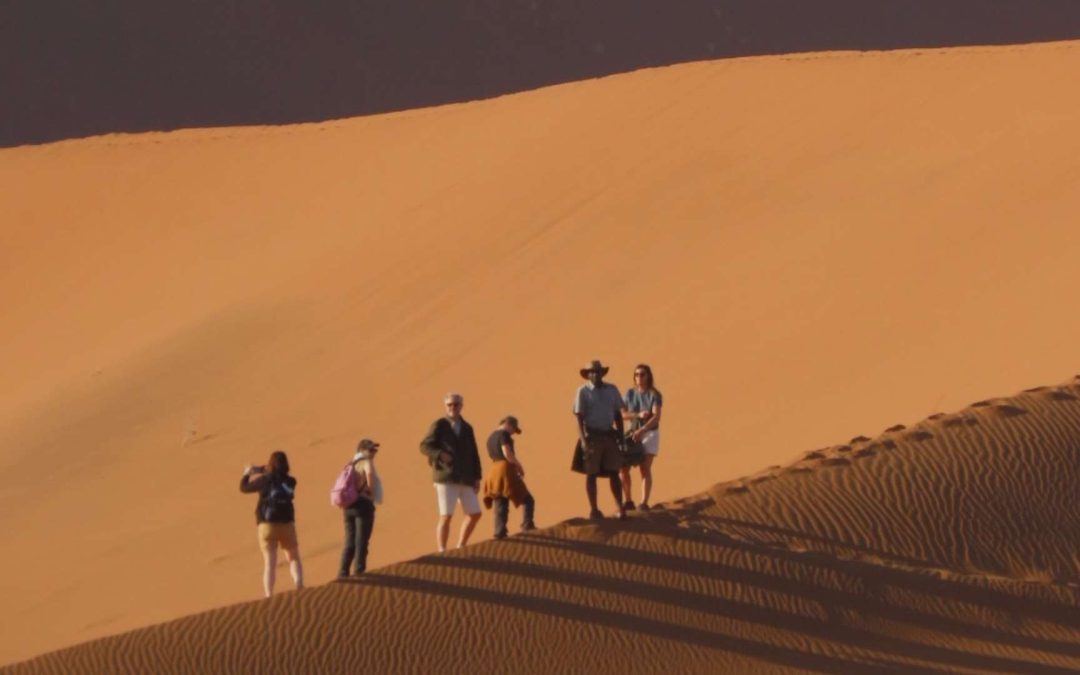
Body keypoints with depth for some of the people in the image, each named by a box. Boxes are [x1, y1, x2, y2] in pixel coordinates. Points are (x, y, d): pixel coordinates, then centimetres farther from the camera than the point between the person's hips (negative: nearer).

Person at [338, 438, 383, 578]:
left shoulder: (352, 465, 19)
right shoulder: (367, 462, -5)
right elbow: (370, 473, -29)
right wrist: (371, 491, -15)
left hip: (349, 505, 7)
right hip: (363, 504, -7)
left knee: (350, 542, 13)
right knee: (361, 541, -3)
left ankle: (343, 572, 11)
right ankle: (359, 571, -5)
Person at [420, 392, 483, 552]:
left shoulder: (467, 428, 14)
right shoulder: (439, 425, 0)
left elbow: (474, 454, 15)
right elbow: (425, 447, -6)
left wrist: (477, 478, 9)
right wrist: (440, 454, -24)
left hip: (465, 479, 6)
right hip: (446, 479, -6)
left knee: (475, 514, 6)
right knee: (446, 516, -9)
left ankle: (460, 548, 20)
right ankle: (442, 552, -2)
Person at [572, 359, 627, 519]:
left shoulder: (611, 390, 9)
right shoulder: (583, 391, -3)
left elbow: (618, 414, 13)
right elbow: (579, 417, -7)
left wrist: (621, 438, 9)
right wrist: (583, 439, -16)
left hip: (609, 435, 3)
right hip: (592, 436, -3)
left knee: (614, 473, 2)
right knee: (591, 474, 2)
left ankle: (620, 508, 4)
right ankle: (593, 509, 8)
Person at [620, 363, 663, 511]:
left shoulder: (654, 395, -11)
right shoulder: (630, 393, 1)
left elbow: (656, 417, -22)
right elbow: (622, 414, -3)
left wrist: (641, 431, -34)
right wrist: (638, 415, -20)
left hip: (649, 434, -4)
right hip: (633, 434, 4)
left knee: (645, 469, -10)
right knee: (624, 467, -4)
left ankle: (644, 503, -11)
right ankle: (628, 501, 7)